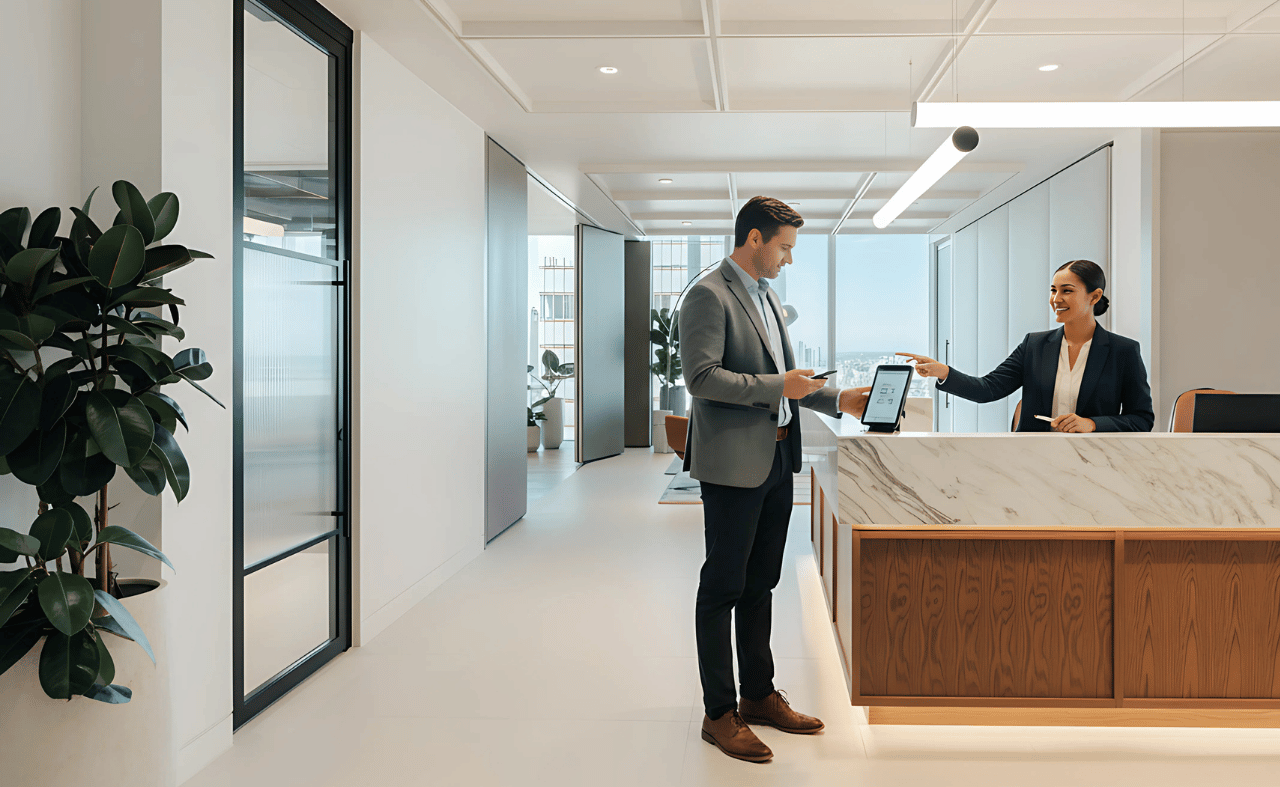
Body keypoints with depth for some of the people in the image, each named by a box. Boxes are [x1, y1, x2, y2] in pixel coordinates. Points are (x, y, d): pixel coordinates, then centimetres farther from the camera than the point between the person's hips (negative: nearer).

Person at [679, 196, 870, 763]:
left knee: (760, 585, 16)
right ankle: (719, 714, 11)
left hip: (776, 461, 9)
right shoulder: (709, 295, -12)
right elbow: (702, 377, -21)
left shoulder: (767, 296, 18)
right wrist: (778, 387, -19)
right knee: (722, 588, 1)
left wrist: (837, 399, 13)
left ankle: (759, 695, 29)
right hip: (734, 464, -9)